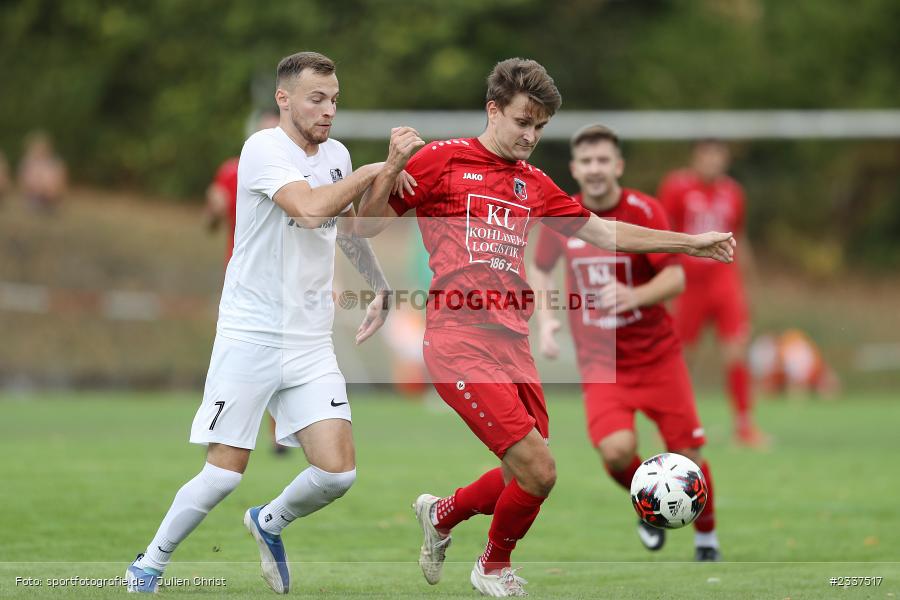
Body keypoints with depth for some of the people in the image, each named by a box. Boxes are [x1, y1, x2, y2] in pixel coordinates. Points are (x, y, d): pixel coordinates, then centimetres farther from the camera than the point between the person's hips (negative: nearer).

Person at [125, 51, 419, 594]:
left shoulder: (336, 155, 10)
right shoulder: (264, 148, -12)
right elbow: (310, 208, -30)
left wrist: (382, 286, 27)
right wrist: (377, 169, -21)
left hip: (312, 343, 6)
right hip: (250, 336, -6)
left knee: (337, 472, -7)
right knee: (224, 472, -6)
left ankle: (270, 523, 24)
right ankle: (149, 566, 15)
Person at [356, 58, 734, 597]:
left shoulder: (533, 184, 18)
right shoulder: (443, 160, -1)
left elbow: (603, 232, 24)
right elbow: (367, 226, -1)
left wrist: (690, 243, 23)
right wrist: (390, 170, -19)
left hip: (512, 344, 7)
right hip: (461, 343, -7)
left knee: (526, 479, 7)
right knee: (539, 470, -14)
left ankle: (442, 514, 36)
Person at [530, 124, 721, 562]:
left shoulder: (645, 212, -11)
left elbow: (675, 278, -16)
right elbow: (540, 270, 15)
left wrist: (634, 296, -35)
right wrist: (545, 320, -1)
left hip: (657, 355, -1)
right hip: (599, 360, 1)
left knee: (687, 453, -2)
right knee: (617, 450, -22)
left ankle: (706, 539, 24)